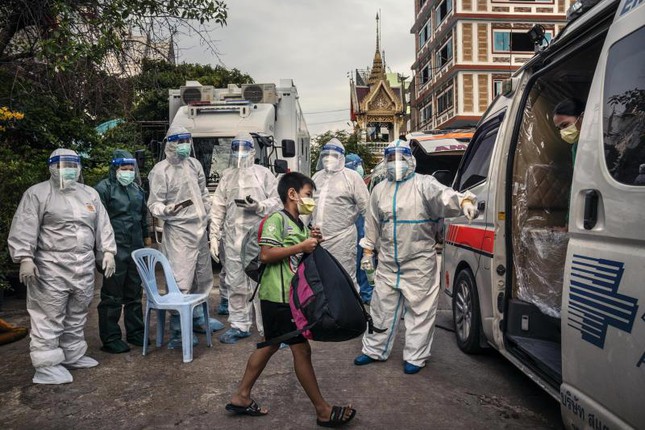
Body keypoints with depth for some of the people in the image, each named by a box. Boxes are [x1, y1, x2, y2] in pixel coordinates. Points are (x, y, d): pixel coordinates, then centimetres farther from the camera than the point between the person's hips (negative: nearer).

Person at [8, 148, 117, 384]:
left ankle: (73, 355, 29)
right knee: (49, 318, -2)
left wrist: (108, 251, 5)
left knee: (77, 315, 15)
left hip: (84, 266, 6)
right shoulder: (37, 193, -2)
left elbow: (102, 224, 12)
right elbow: (24, 228, -8)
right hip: (51, 267, -5)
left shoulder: (90, 193, 13)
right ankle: (46, 365, 6)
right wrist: (25, 258, -17)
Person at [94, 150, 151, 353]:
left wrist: (146, 236, 24)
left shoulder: (137, 188, 14)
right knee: (112, 297, 1)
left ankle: (135, 332, 27)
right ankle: (110, 338, 11)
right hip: (115, 251, -7)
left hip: (136, 249, 7)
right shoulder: (104, 188, -8)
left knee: (134, 293, 15)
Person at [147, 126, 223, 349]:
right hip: (178, 232, -7)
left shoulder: (194, 164, 9)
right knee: (181, 281, -9)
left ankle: (197, 317, 34)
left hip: (200, 229, 8)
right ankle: (178, 332, 1)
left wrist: (207, 217, 16)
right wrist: (168, 210, -33)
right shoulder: (161, 170, -11)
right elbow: (154, 204, -13)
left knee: (202, 276, 17)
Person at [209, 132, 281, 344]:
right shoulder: (227, 175, 13)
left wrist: (259, 206, -16)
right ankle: (239, 325, 22)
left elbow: (277, 201, 2)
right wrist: (214, 237, 8)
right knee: (235, 284, 9)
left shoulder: (263, 173, 3)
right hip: (233, 238, 4)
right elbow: (218, 208, 12)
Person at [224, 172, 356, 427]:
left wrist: (311, 242, 4)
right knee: (301, 349, -1)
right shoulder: (276, 219, -14)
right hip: (278, 296, -10)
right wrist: (301, 246, -21)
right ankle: (322, 410, 11)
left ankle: (241, 397, 30)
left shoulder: (300, 223, 13)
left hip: (291, 295, 10)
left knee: (270, 345, 17)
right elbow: (266, 255, -22)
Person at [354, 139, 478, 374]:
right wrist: (368, 251, 15)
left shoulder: (424, 184, -6)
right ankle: (374, 350, 29)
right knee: (382, 307, 15)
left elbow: (444, 195, -26)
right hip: (387, 263, 5)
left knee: (420, 310, 4)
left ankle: (415, 357, 18)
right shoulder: (380, 190, 11)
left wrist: (464, 200, -46)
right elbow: (372, 223, 17)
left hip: (419, 262, -4)